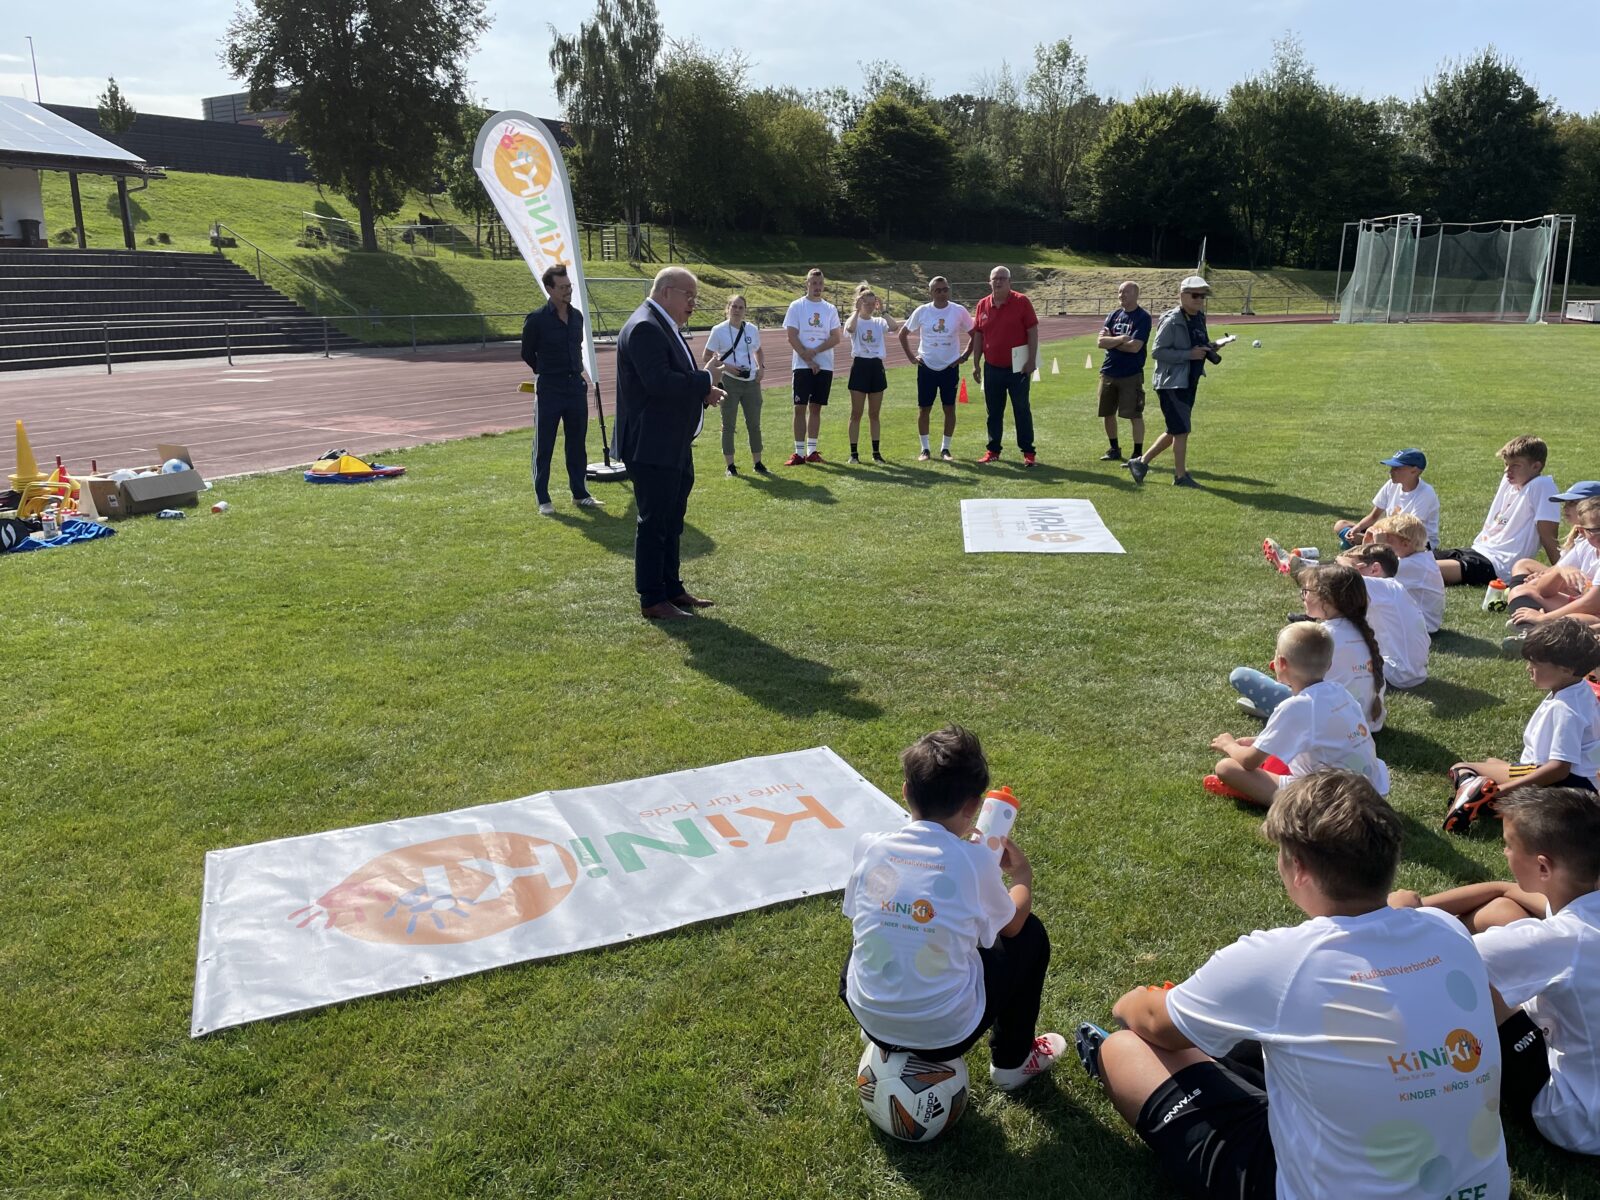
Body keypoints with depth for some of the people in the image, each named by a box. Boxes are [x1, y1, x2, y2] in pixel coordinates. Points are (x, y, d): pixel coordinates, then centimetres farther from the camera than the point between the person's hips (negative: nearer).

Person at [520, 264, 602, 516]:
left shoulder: (577, 316, 6)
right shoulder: (537, 319, -10)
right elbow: (527, 354, 3)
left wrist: (577, 372, 16)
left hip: (576, 386, 5)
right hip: (549, 390, -5)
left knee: (577, 444, 12)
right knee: (543, 447, 2)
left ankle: (580, 493, 22)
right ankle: (543, 500, 9)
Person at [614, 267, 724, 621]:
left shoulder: (663, 327, 16)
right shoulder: (644, 327, -17)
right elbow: (659, 381, -28)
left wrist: (702, 392, 2)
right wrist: (704, 385, -16)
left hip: (674, 446, 11)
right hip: (652, 447, -11)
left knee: (671, 521, 18)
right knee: (653, 522, -2)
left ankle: (671, 588, 29)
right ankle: (651, 600, 7)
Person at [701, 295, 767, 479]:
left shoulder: (752, 329, 7)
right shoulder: (719, 330, -4)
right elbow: (707, 357, -2)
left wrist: (762, 367, 3)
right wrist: (725, 366, -16)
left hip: (751, 382, 4)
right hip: (729, 382, -3)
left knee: (754, 424, 8)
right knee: (729, 425, 2)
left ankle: (757, 463, 18)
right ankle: (730, 466, 9)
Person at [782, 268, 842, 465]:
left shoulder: (830, 309, 9)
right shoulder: (796, 306, 1)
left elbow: (836, 338, 2)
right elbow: (791, 336, -5)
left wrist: (815, 351, -14)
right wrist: (808, 360, -11)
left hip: (824, 365, 3)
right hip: (802, 365, -3)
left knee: (816, 407, 7)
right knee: (800, 407, -5)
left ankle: (812, 450, 13)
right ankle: (799, 452, -2)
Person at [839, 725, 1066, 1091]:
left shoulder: (870, 846, -8)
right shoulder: (975, 860, -15)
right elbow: (1011, 924, 5)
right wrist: (1023, 876, 25)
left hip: (868, 1018, 3)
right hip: (946, 1032, -3)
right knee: (1031, 933, 16)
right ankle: (1013, 1061, 32)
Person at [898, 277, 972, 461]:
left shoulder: (959, 311, -5)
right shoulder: (921, 311, -4)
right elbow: (903, 334, 7)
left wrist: (964, 356, -1)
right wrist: (911, 357, 2)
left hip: (950, 367, 0)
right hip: (926, 367, 0)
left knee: (949, 408, 3)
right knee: (924, 408, 3)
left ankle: (945, 449, 15)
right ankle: (925, 449, 13)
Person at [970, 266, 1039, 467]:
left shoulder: (1021, 302, -6)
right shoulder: (983, 305, 5)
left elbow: (1033, 331, -7)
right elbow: (978, 335, 11)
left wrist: (1031, 361, -13)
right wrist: (976, 363, 8)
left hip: (1017, 367, -4)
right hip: (992, 368, 4)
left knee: (1022, 410, 1)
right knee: (994, 411, 10)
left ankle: (1028, 452, 6)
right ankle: (993, 450, 20)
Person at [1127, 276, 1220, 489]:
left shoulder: (1199, 318, 11)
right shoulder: (1172, 321, -16)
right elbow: (1157, 351, -19)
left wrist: (1208, 348, 2)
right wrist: (1189, 354, -22)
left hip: (1188, 383, 9)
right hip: (1171, 383, -9)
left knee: (1175, 432, 14)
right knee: (1182, 430, -5)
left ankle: (1141, 462, 25)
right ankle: (1181, 476, 7)